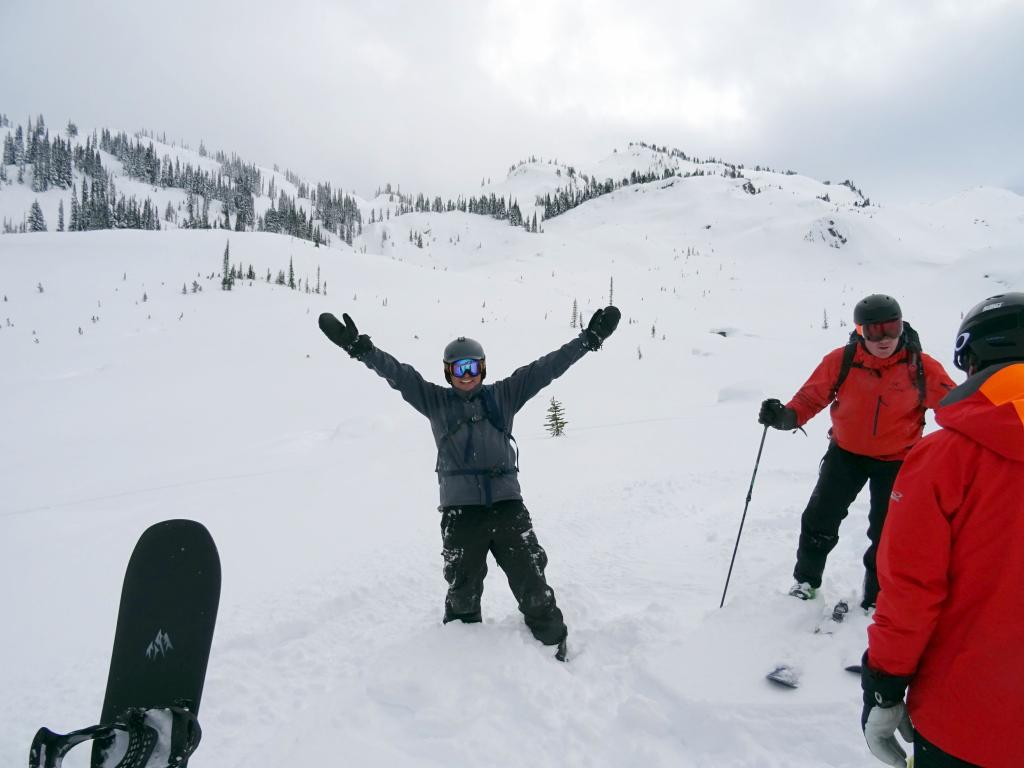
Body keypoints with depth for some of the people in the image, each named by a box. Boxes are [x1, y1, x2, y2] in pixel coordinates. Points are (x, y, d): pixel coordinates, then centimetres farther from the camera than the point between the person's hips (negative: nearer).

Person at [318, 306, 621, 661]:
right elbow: (398, 373, -3)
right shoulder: (435, 401, 8)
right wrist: (359, 347, -16)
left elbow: (546, 367, 6)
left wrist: (590, 338, 3)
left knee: (533, 585, 2)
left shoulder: (503, 395, 10)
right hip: (460, 509, 0)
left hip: (507, 502, 1)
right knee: (462, 591, 10)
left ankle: (554, 645, 21)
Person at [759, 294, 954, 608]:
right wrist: (785, 416, -29)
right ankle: (806, 579, 27)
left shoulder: (921, 367, -15)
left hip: (896, 460, 0)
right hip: (846, 452, 0)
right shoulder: (841, 361, -16)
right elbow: (811, 396, -11)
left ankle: (876, 599, 31)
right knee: (819, 519, 2)